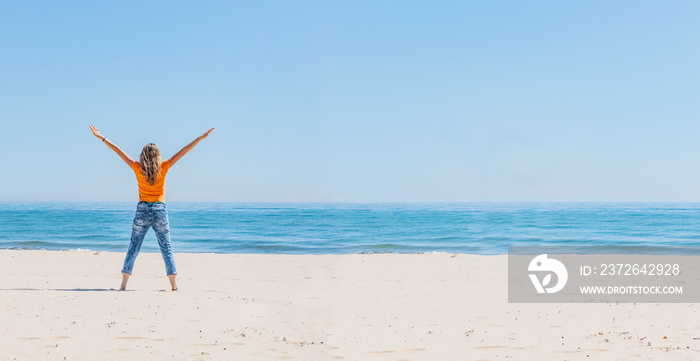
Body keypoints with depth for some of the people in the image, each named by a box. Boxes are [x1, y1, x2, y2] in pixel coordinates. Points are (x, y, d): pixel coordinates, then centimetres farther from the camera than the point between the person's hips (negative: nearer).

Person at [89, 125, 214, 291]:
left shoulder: (138, 168, -3)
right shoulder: (163, 168, -5)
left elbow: (119, 152, 1)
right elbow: (183, 152, -4)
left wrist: (102, 138, 6)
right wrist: (201, 137, -3)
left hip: (142, 211, 0)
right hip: (159, 211, 0)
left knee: (133, 247, 5)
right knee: (166, 248, 6)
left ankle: (123, 284, 0)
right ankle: (174, 285, 6)